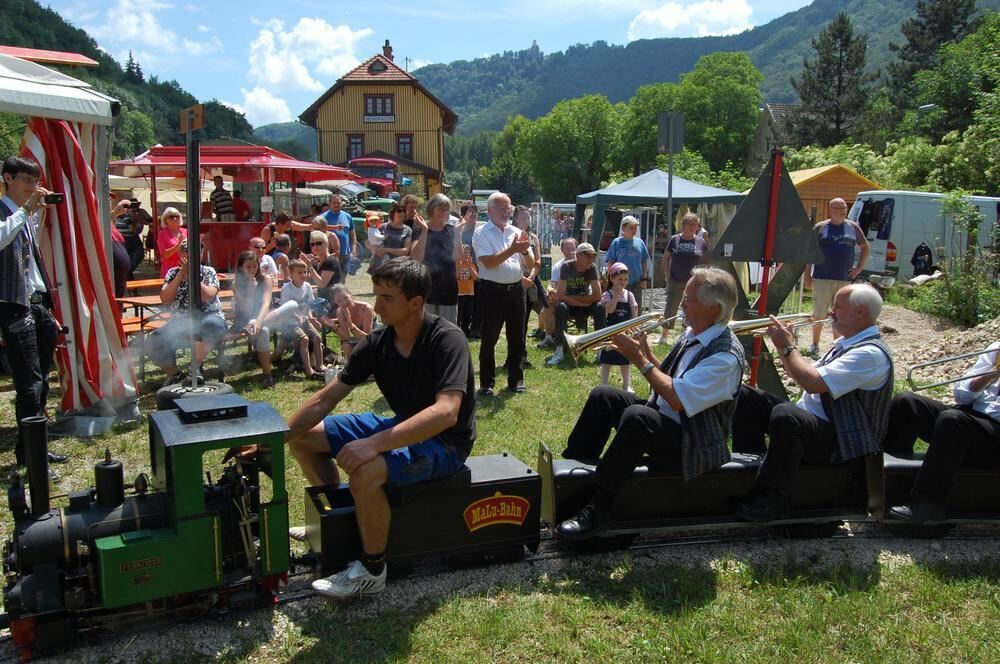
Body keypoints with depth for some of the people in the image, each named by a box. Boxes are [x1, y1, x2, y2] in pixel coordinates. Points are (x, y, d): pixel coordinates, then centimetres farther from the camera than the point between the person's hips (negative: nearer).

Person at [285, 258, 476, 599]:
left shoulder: (446, 340, -24)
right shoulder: (376, 343, -5)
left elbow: (446, 412, -37)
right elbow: (325, 399, 0)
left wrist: (374, 444, -42)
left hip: (444, 441, -8)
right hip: (402, 426, 8)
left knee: (365, 470, -35)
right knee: (303, 439, 7)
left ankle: (371, 570, -11)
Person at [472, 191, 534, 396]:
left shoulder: (516, 232, 11)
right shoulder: (481, 233, -5)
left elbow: (530, 264, 10)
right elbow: (488, 262, -17)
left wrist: (524, 250, -11)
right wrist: (512, 249, -22)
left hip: (516, 289, 5)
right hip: (493, 290, -5)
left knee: (516, 337, 12)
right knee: (489, 339, 0)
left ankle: (516, 379, 24)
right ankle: (486, 383, 8)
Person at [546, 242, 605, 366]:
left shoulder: (592, 268, -10)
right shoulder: (566, 267, -16)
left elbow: (597, 296, -16)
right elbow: (560, 295, -22)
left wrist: (573, 297, -17)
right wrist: (582, 303, -23)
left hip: (585, 305, 2)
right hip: (569, 304, -2)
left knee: (600, 307, -28)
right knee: (560, 308, -35)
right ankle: (559, 350, -32)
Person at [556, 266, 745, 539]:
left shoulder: (726, 354, -23)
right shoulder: (692, 334, 6)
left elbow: (678, 398, -29)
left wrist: (641, 360, -21)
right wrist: (645, 353, -4)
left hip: (692, 443, -9)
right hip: (663, 417, 9)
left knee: (636, 415, -35)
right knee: (602, 396, -1)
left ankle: (599, 510, -27)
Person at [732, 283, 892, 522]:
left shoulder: (871, 353, -20)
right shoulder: (846, 343, 13)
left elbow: (813, 383, -30)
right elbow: (805, 375, 18)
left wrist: (788, 347, -16)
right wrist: (784, 344, 5)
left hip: (839, 442, -10)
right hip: (808, 419, 10)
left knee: (785, 414, -39)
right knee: (745, 396, 3)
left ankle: (772, 498, -23)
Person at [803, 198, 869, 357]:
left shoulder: (853, 227, 8)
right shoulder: (820, 227, 1)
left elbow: (864, 247, 19)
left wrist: (859, 267, 7)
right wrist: (807, 274, -3)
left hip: (845, 279, 2)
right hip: (822, 278, -2)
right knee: (819, 314, 1)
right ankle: (815, 345, 15)